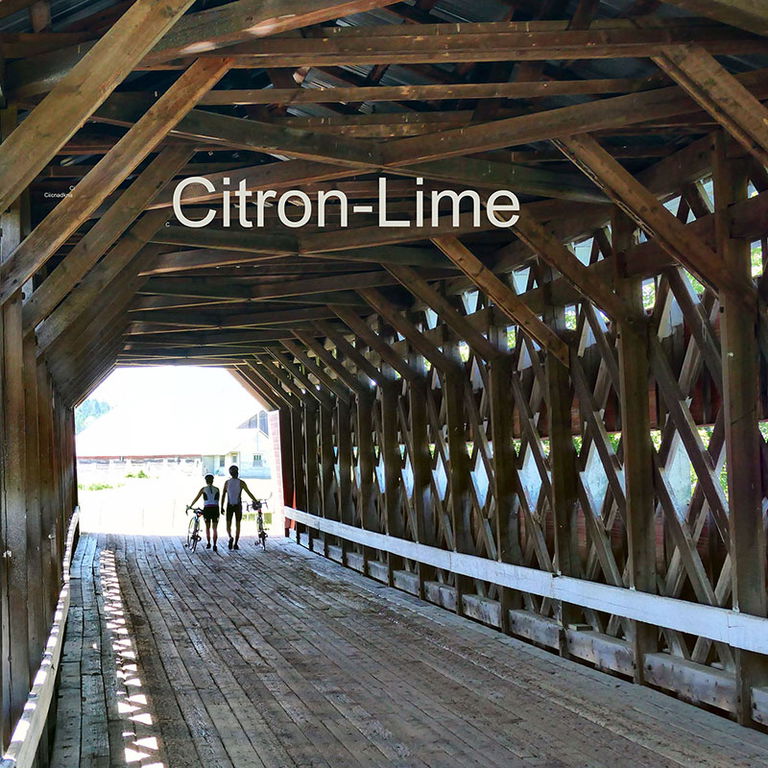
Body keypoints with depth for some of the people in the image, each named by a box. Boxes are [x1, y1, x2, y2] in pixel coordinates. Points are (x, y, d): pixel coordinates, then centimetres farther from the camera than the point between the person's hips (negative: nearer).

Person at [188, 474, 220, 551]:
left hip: (207, 509, -1)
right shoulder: (217, 489, 9)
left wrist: (190, 507, 19)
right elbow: (217, 500, 13)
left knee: (207, 527, 19)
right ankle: (214, 545, -8)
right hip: (215, 509, 1)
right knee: (215, 528, 4)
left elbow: (196, 499, 8)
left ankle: (208, 543, 20)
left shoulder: (203, 489, 5)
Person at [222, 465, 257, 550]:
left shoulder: (227, 482, -1)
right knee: (237, 525, 8)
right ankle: (235, 544, 5)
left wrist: (222, 507, 0)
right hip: (238, 506, 0)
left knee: (228, 524, 7)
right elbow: (249, 493, -4)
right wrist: (256, 502, 3)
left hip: (229, 506, 0)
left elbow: (223, 496, -3)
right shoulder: (241, 482, -4)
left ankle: (230, 537, -22)